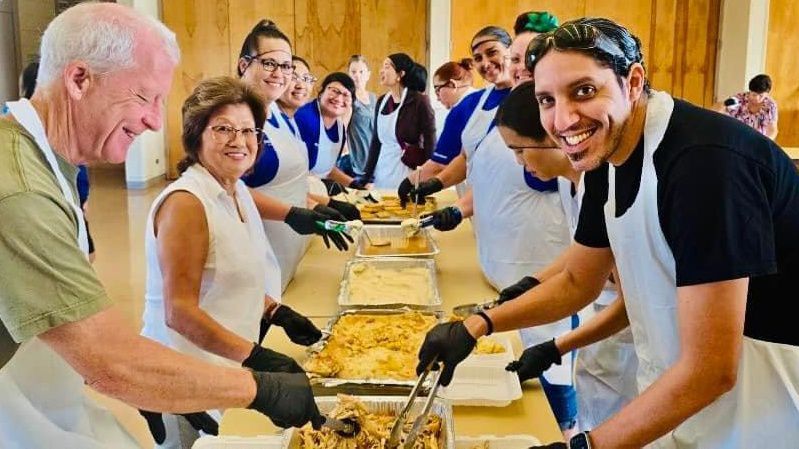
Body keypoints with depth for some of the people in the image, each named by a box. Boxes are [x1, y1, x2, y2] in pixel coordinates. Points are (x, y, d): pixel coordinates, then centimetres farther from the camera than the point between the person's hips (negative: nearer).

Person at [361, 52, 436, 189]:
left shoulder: (419, 101, -9)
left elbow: (430, 142, -10)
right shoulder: (382, 101, 8)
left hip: (407, 173, -6)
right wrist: (367, 176, 7)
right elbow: (375, 141, 12)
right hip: (381, 173, 6)